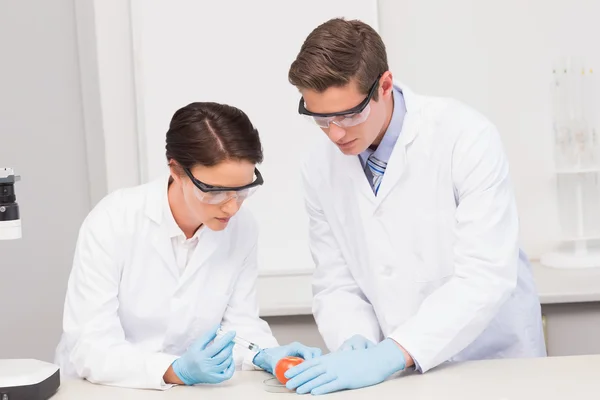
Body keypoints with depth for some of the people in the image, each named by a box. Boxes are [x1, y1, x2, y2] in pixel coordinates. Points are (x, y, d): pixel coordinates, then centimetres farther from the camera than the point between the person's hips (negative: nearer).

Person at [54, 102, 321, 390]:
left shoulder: (242, 228, -6)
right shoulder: (111, 223, -18)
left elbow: (239, 320, 3)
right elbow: (90, 348, -21)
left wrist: (266, 355, -17)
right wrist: (176, 372, -34)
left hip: (191, 387, 3)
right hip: (103, 388, -3)